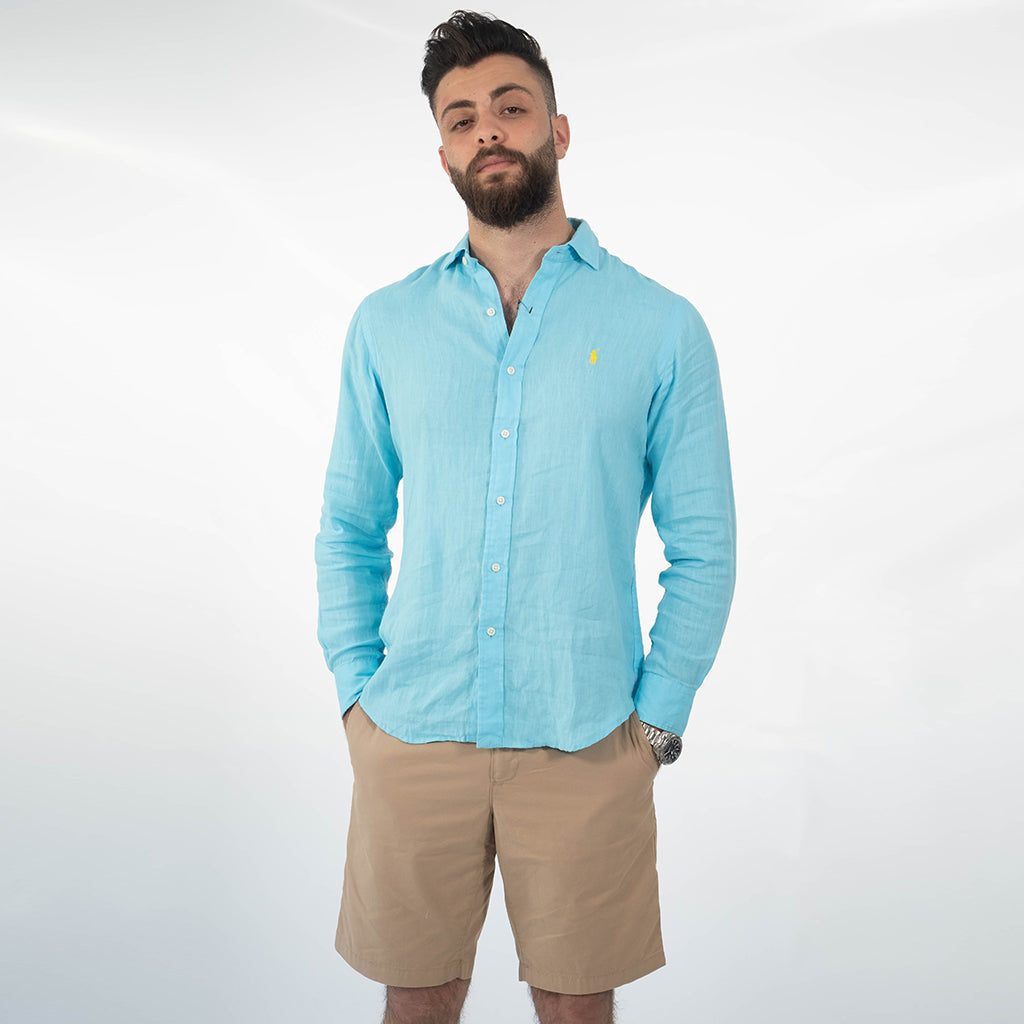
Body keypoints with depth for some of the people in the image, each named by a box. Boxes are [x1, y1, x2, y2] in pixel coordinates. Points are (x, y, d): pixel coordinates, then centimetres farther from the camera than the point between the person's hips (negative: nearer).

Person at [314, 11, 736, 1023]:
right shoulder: (386, 324, 6)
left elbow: (703, 546, 2)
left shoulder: (662, 325, 0)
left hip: (586, 741, -1)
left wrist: (658, 714, -3)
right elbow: (348, 529, 10)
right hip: (411, 734, 2)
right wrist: (358, 688, 3)